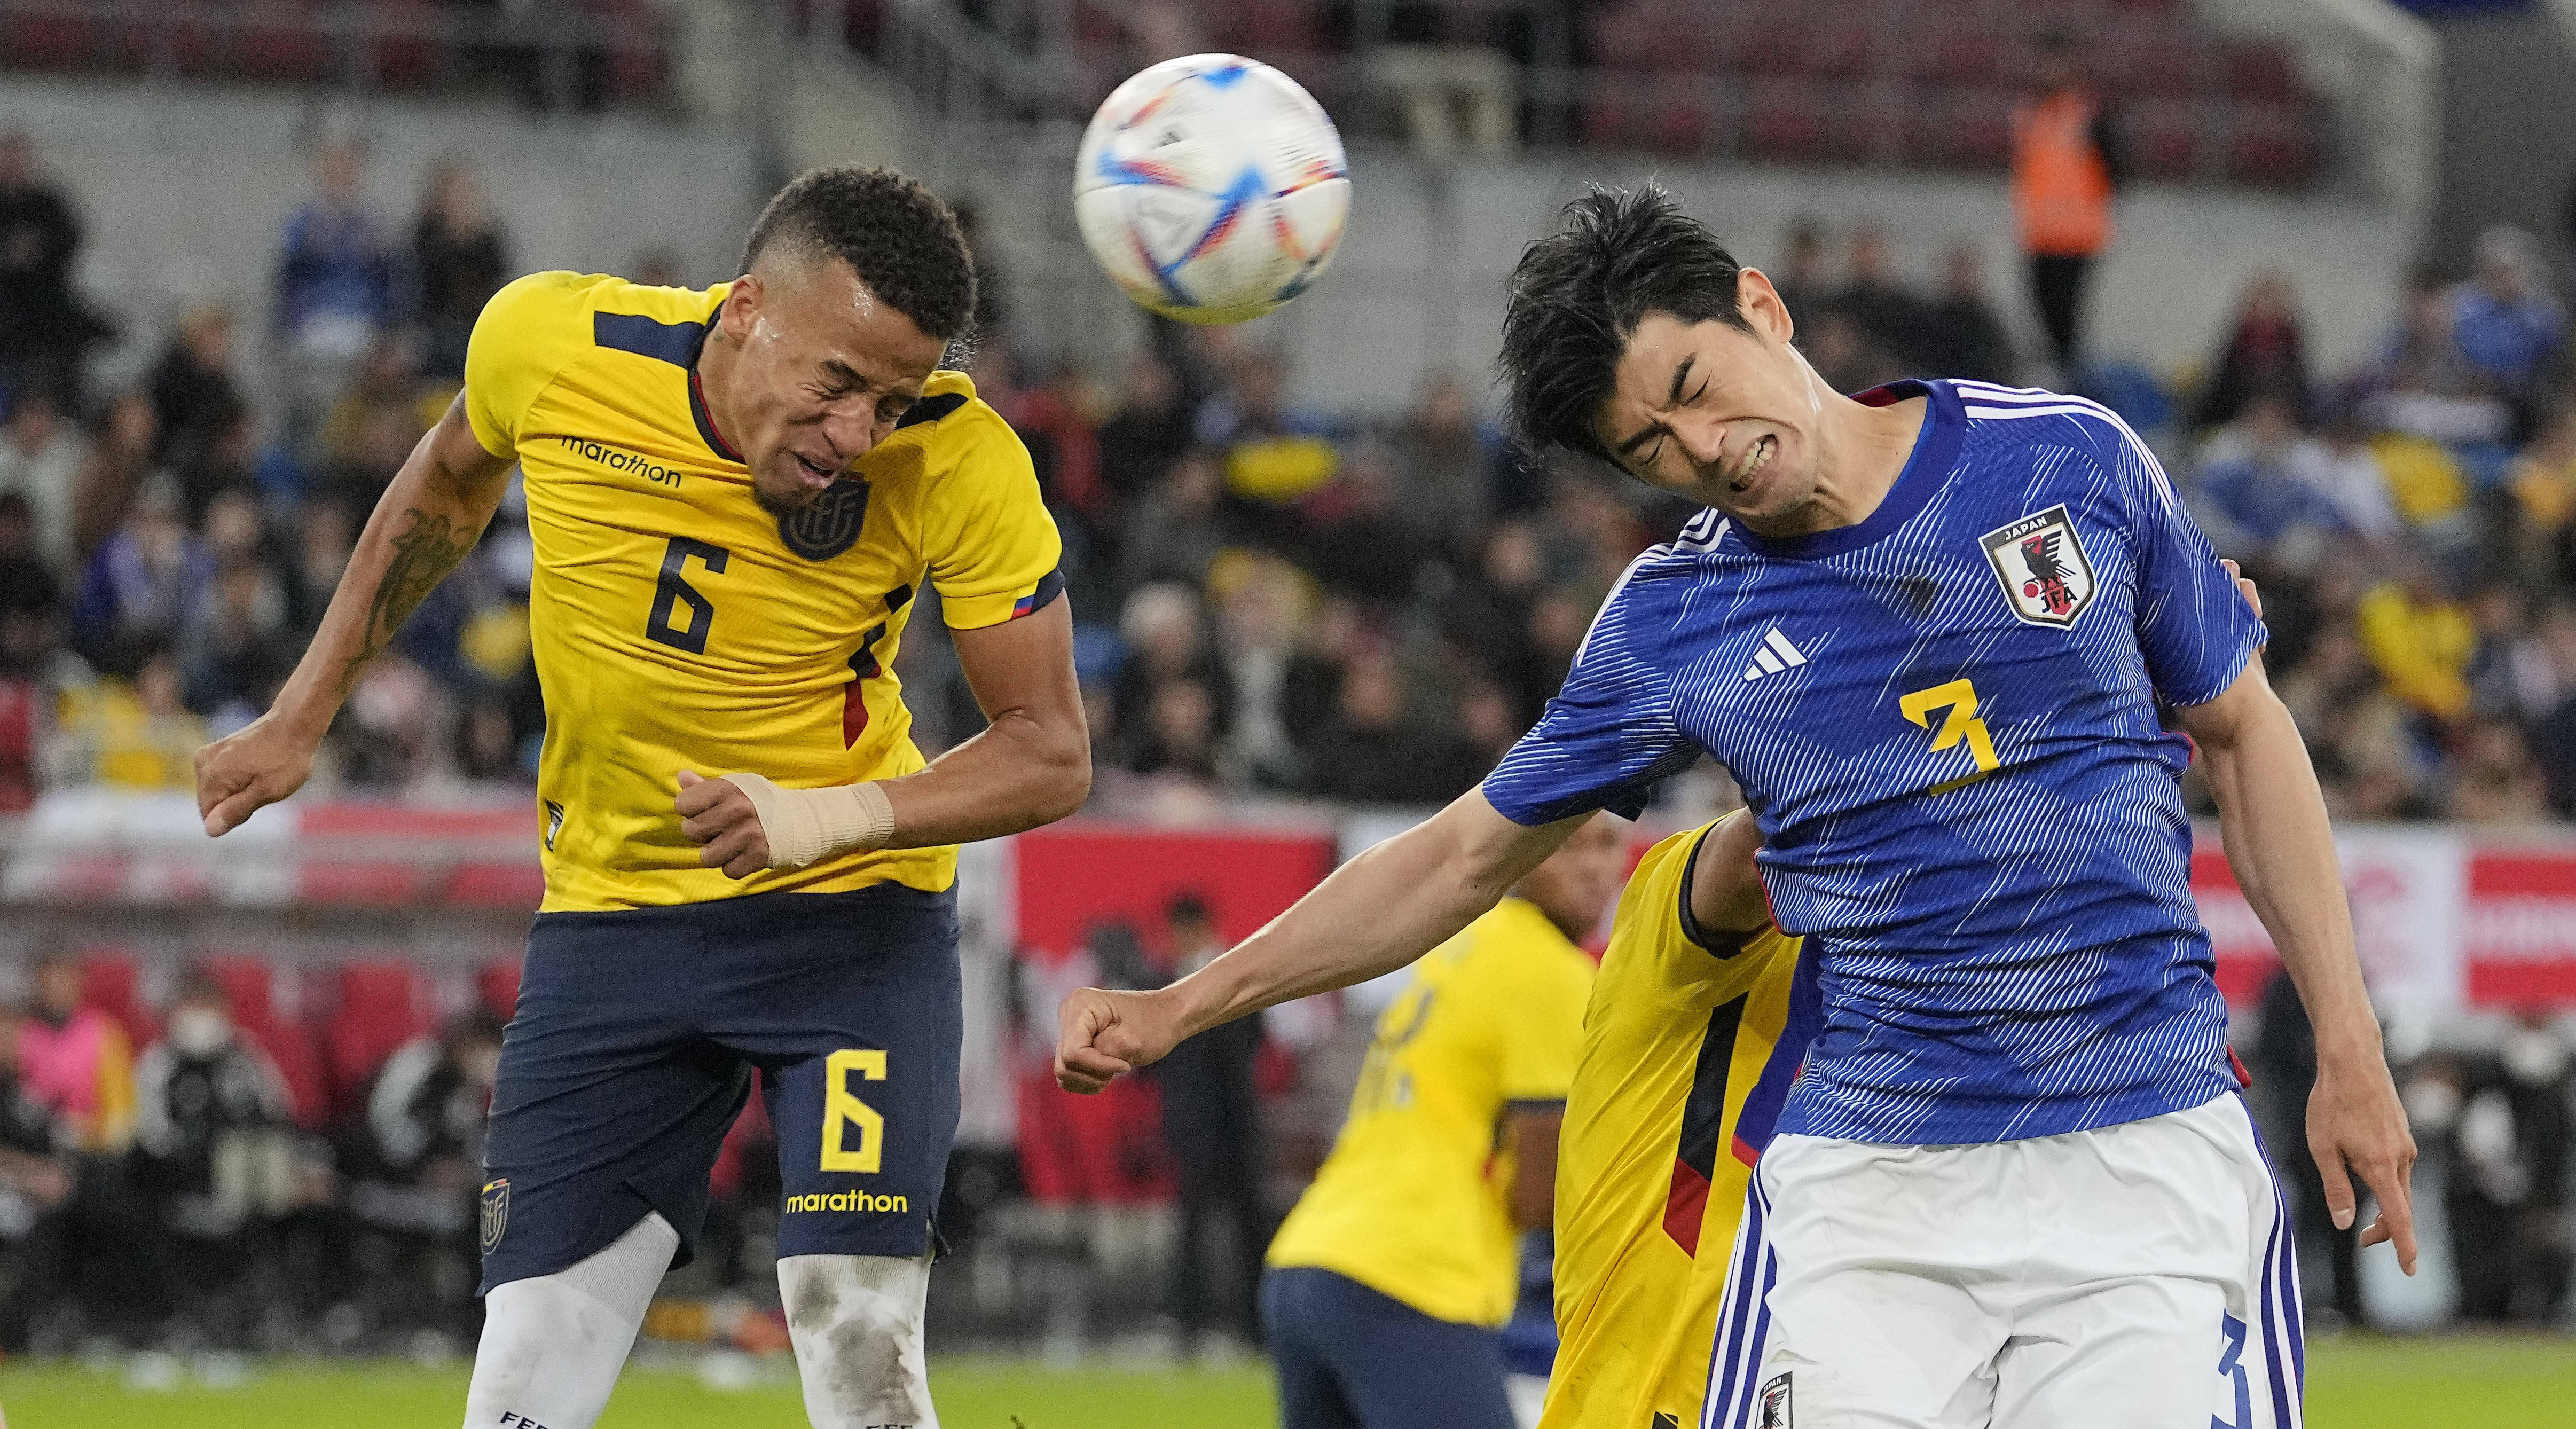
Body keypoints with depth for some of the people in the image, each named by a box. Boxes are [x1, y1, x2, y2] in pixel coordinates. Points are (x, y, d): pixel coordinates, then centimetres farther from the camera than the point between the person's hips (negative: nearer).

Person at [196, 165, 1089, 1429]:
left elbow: (1050, 754, -13)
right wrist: (300, 718, 15)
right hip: (611, 913, 2)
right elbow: (445, 489, 10)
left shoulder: (957, 464, -21)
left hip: (852, 918, -2)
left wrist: (832, 818, -30)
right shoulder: (547, 341, -15)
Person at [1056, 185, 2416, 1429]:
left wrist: (2348, 1047, 7)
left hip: (2142, 1161, -1)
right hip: (1867, 1195, 1)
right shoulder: (1667, 625, 4)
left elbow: (2243, 734, 11)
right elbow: (1462, 856, 15)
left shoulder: (2074, 462, 1)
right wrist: (1180, 1006, 12)